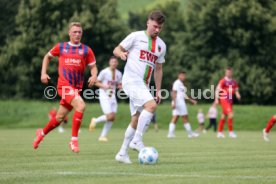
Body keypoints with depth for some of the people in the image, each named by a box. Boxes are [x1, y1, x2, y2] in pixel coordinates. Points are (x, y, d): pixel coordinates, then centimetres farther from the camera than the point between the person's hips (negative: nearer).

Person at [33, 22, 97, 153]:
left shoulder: (86, 50, 8)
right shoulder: (61, 47, 6)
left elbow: (93, 67, 8)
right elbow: (47, 56, 22)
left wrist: (94, 76, -14)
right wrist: (43, 73, 11)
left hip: (76, 87, 3)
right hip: (64, 85, -3)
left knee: (60, 118, 12)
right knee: (81, 106, -27)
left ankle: (42, 133, 39)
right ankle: (74, 140, -20)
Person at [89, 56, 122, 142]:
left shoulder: (119, 74, 7)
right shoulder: (104, 72, -9)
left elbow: (119, 85, 17)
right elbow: (97, 82, -3)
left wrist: (120, 86, -6)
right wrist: (104, 86, -20)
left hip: (112, 97, 6)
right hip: (104, 96, -6)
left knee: (112, 118, -2)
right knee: (110, 116, -17)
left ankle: (103, 136, 9)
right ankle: (95, 120, 10)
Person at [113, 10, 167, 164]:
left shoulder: (161, 45, 15)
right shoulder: (136, 36, -3)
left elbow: (158, 69, 21)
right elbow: (116, 49, 0)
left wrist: (158, 90, 16)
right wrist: (121, 54, -23)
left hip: (144, 85, 7)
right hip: (131, 80, -7)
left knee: (137, 119, 7)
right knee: (151, 105, -26)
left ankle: (122, 153, 14)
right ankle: (137, 140, -19)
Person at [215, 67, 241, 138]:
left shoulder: (234, 82, 12)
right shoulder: (223, 81, -8)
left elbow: (236, 90, 19)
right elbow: (217, 90, -12)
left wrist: (238, 95, -3)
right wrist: (217, 99, -22)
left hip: (230, 101, 7)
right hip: (224, 100, -7)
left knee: (224, 116, 12)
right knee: (230, 114, -17)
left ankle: (220, 132, 19)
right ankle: (231, 132, -13)